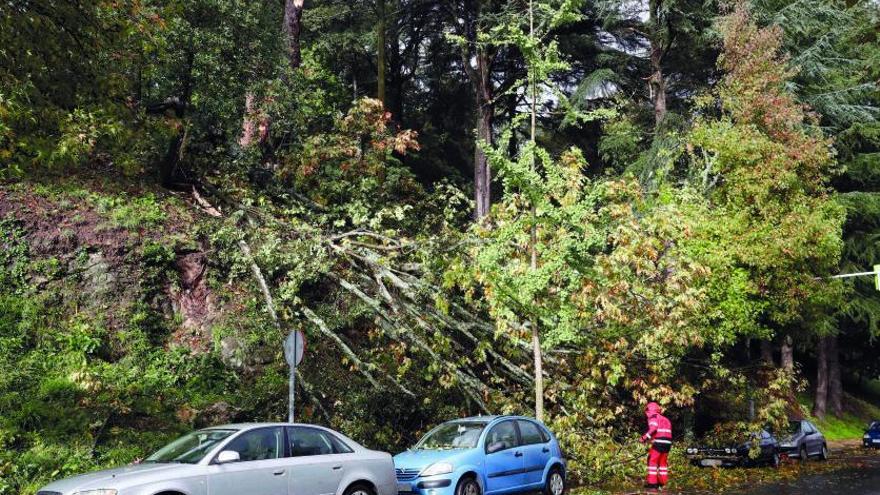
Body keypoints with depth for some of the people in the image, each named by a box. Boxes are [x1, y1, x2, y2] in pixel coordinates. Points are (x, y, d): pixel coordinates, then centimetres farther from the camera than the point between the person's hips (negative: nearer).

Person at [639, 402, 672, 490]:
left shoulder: (653, 417, 1)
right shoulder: (665, 419, 25)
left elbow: (653, 428, -16)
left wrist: (645, 437, -12)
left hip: (659, 442, -8)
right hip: (668, 443, 8)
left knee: (652, 460, -1)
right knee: (663, 462, 18)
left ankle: (652, 482, -4)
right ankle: (663, 481, 22)